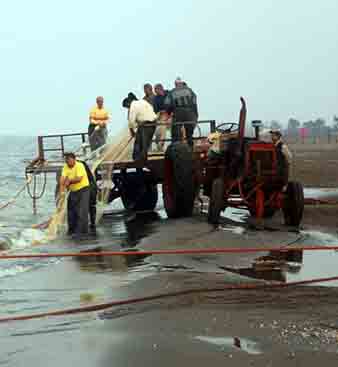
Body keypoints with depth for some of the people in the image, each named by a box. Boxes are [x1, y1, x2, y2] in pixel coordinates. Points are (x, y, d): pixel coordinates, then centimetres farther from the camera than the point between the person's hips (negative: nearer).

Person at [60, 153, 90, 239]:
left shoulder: (79, 166, -17)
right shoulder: (66, 167, 0)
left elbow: (79, 179, -26)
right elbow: (63, 177, -13)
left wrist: (69, 181, -15)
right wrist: (62, 186, -30)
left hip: (83, 190, -7)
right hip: (73, 191, 7)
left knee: (81, 212, -10)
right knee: (71, 210, 10)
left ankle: (81, 231, -9)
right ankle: (72, 229, 22)